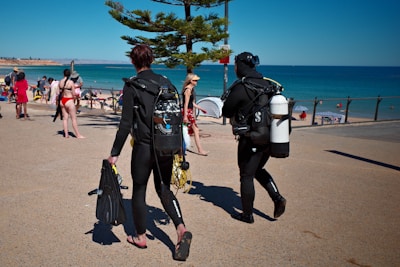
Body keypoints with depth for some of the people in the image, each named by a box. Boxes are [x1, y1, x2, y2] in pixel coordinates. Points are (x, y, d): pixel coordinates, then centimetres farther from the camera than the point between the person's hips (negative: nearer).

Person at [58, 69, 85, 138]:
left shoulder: (60, 82, 2)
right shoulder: (71, 82, -13)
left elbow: (59, 93, 6)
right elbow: (73, 94, -11)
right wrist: (74, 97, 10)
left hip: (62, 101, 6)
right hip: (69, 101, -6)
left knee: (65, 118, 11)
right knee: (74, 118, 1)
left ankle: (66, 134, 14)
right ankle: (78, 135, 6)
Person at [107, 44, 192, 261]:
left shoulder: (132, 85, -9)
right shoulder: (165, 82, 5)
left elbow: (126, 123, -12)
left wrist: (115, 153, -6)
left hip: (144, 147, -4)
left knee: (139, 190, 13)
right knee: (164, 188, 18)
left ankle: (141, 237, 26)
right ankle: (181, 228, 1)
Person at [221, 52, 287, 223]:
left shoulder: (240, 87, -15)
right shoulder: (267, 83, 6)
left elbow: (226, 111, -6)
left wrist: (235, 115, 15)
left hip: (251, 139, -7)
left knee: (246, 176, 8)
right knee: (258, 170, 26)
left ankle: (247, 215, 18)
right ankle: (277, 198, 12)